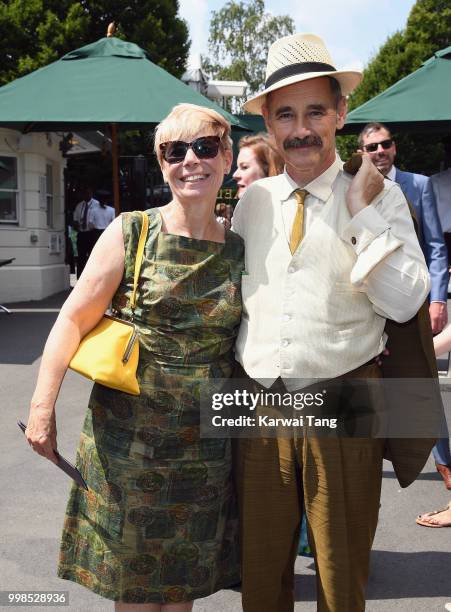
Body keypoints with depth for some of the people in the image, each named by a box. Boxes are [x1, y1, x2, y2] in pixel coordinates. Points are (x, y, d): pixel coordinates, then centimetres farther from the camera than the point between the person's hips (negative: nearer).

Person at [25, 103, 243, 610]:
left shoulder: (238, 250, 2)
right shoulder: (130, 233, -6)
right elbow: (74, 319, -6)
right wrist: (42, 406, -12)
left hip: (206, 439, 3)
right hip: (130, 432, -2)